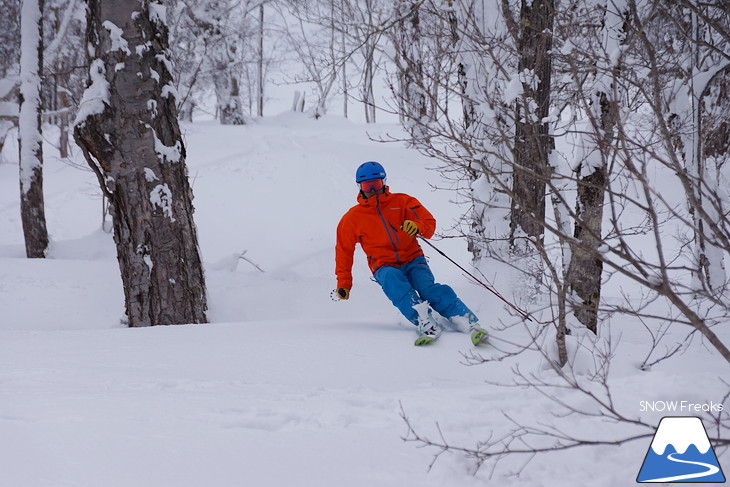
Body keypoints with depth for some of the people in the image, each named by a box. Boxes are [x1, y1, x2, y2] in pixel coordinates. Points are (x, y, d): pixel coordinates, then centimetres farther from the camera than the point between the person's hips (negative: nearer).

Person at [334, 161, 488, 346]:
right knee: (393, 281, -37)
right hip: (385, 267, 0)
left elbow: (429, 222, 0)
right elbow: (344, 251, 18)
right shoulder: (352, 218, 8)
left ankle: (470, 325, -42)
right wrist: (343, 284, 18)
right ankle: (424, 323, -55)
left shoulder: (401, 202, 7)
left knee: (429, 288, -29)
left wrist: (418, 227, -25)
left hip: (413, 260, 0)